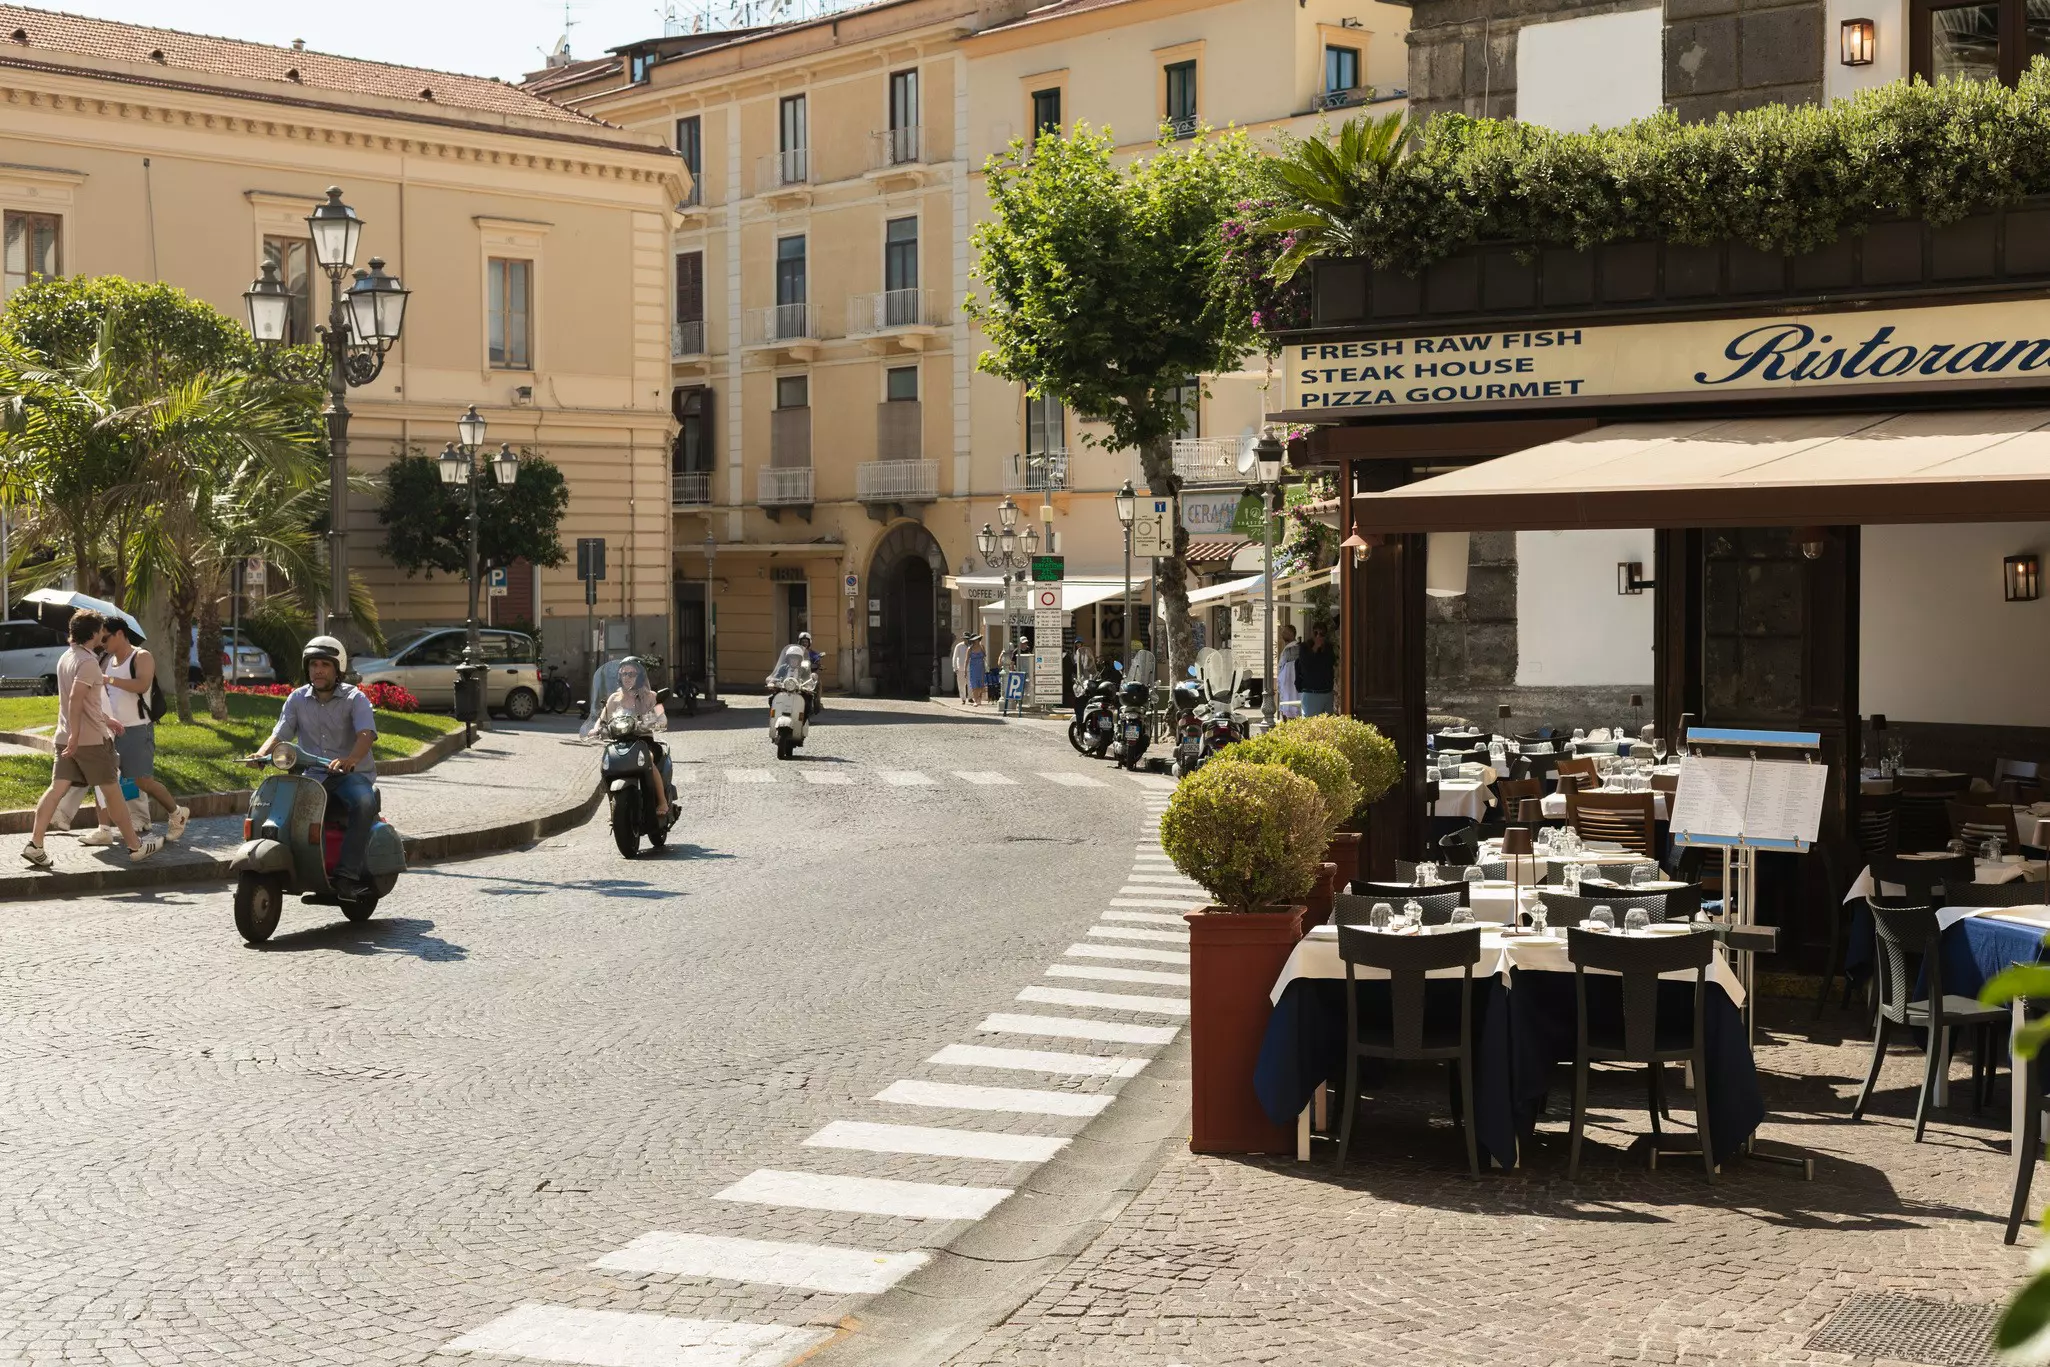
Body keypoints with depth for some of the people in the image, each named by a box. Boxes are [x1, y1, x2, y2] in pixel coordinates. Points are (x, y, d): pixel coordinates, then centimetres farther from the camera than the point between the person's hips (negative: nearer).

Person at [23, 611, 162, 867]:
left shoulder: (66, 657, 13)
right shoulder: (88, 662, -16)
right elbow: (75, 699, -26)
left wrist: (106, 719, 28)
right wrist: (75, 735, -27)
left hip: (66, 739, 8)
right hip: (91, 740, -8)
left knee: (57, 789, 4)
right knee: (113, 792, 1)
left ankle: (35, 844, -4)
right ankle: (136, 846, 9)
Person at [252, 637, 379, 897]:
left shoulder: (355, 698, -1)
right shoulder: (297, 699, 11)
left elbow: (366, 734, -18)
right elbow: (280, 734, 4)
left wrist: (350, 760, -40)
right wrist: (261, 753, -20)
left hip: (352, 774, -4)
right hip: (311, 776, 4)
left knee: (364, 802, -36)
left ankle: (347, 875, -37)